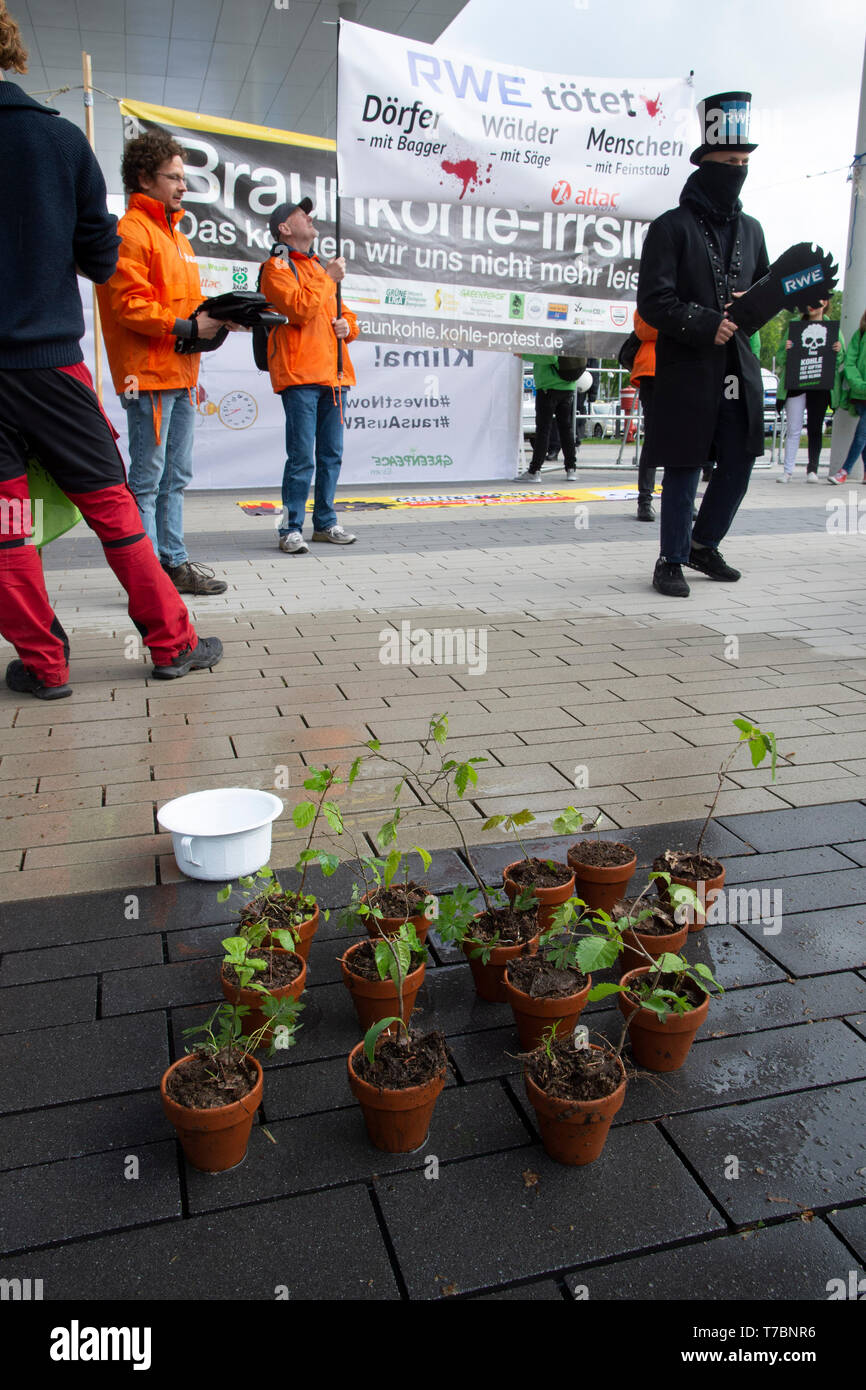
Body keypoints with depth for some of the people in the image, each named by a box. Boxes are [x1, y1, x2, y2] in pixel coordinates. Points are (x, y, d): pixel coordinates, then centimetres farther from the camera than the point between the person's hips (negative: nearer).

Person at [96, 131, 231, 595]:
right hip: (149, 374, -9)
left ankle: (174, 562, 18)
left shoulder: (174, 234, 23)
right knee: (147, 478, -6)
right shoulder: (131, 231, -7)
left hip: (180, 375, 9)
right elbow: (130, 306, -15)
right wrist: (187, 327, -19)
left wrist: (214, 317, 7)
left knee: (175, 478, 11)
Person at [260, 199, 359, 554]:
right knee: (301, 456, -10)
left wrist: (347, 325, 7)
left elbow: (340, 312, 30)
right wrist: (328, 278, -6)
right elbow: (300, 309, -15)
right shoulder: (277, 267, 1)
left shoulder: (318, 266, 26)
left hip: (332, 374, 8)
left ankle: (325, 522, 18)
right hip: (300, 376, -8)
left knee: (331, 455, 9)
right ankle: (291, 529, -5)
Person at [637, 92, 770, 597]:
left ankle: (704, 545, 29)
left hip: (740, 371, 7)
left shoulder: (751, 229, 16)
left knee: (738, 467, 9)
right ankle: (671, 562, 11)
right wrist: (706, 324, -19)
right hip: (687, 372, -6)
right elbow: (653, 302, -11)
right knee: (685, 470, -2)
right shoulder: (672, 228, -3)